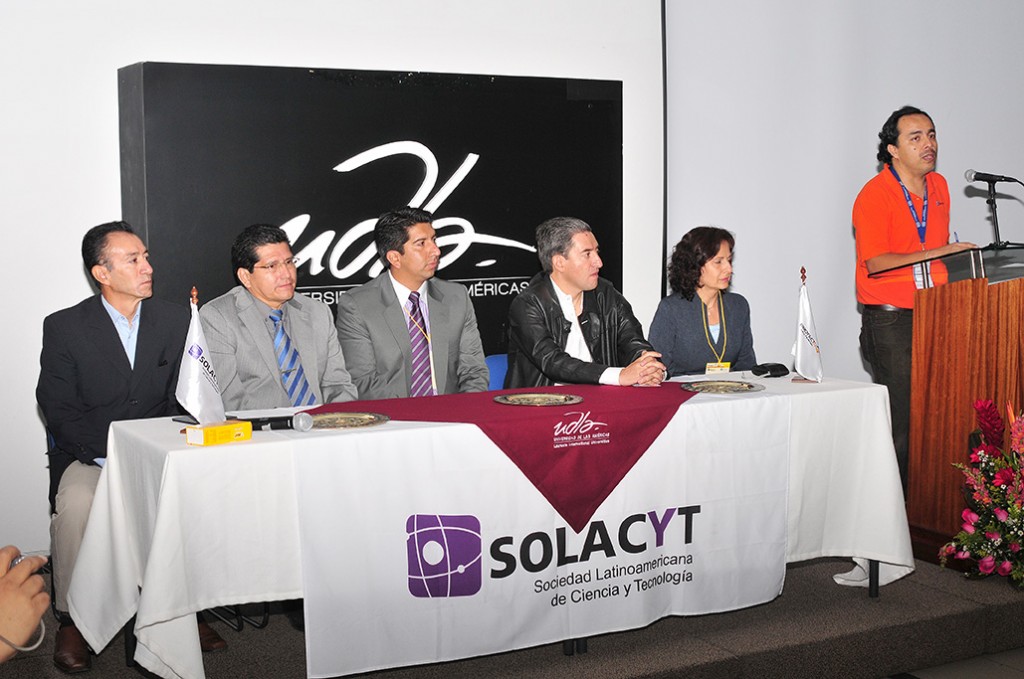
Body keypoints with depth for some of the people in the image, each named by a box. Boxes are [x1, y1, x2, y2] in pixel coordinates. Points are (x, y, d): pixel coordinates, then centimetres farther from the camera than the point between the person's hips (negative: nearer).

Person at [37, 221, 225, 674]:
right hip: (87, 454, -2)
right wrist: (109, 455, -19)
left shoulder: (176, 320, 7)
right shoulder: (64, 327, -1)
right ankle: (71, 620, -13)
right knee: (77, 502, -32)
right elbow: (58, 410, -6)